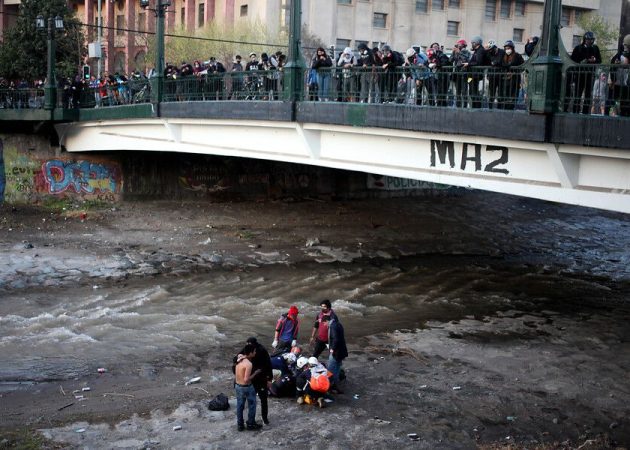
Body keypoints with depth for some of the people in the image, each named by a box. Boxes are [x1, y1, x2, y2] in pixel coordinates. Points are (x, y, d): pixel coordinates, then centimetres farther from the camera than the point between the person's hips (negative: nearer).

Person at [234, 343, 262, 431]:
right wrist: (255, 373, -17)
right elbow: (246, 379, -27)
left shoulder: (239, 359, -4)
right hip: (247, 387, -7)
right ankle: (251, 424, 25)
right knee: (252, 405, 13)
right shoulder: (248, 364, -28)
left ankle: (240, 425, 28)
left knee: (239, 406, 18)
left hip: (238, 386, 7)